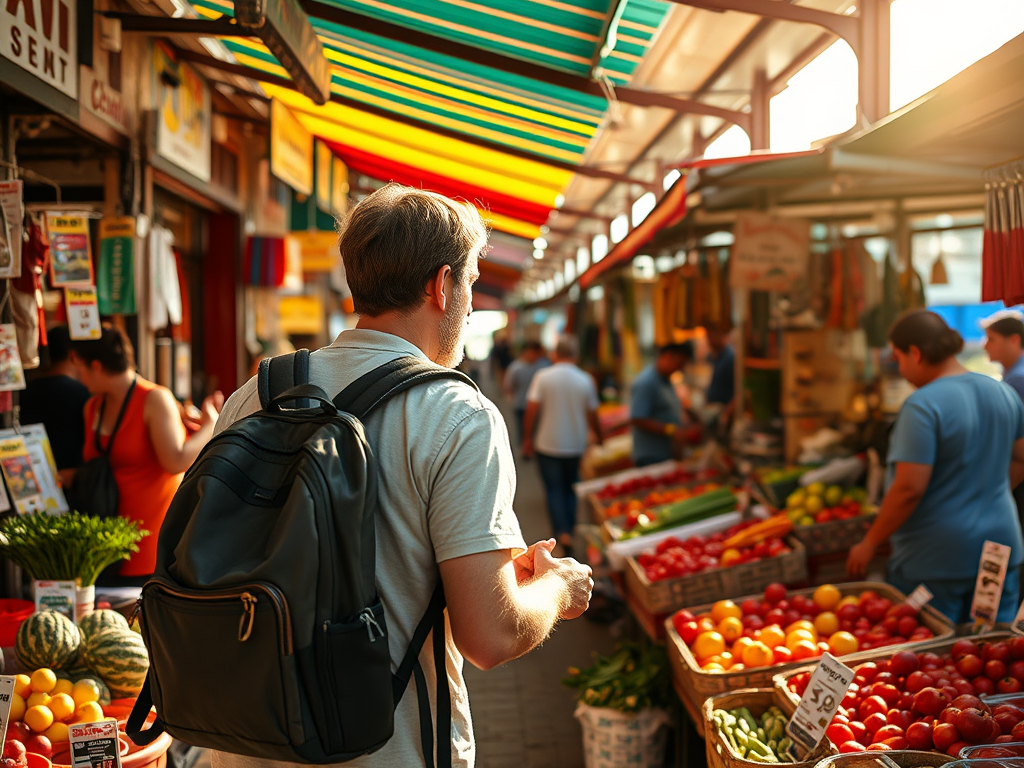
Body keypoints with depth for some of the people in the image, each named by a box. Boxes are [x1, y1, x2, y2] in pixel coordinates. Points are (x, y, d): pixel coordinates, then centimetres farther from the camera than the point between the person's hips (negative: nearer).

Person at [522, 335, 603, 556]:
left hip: (548, 445, -2)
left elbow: (531, 410, -10)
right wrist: (599, 437, 19)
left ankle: (562, 532, -9)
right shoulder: (586, 380, -3)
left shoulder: (543, 377, -9)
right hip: (575, 445, 2)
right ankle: (569, 528, 21)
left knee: (554, 489, 4)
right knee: (571, 488, 18)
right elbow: (592, 416, 2)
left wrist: (527, 438, 1)